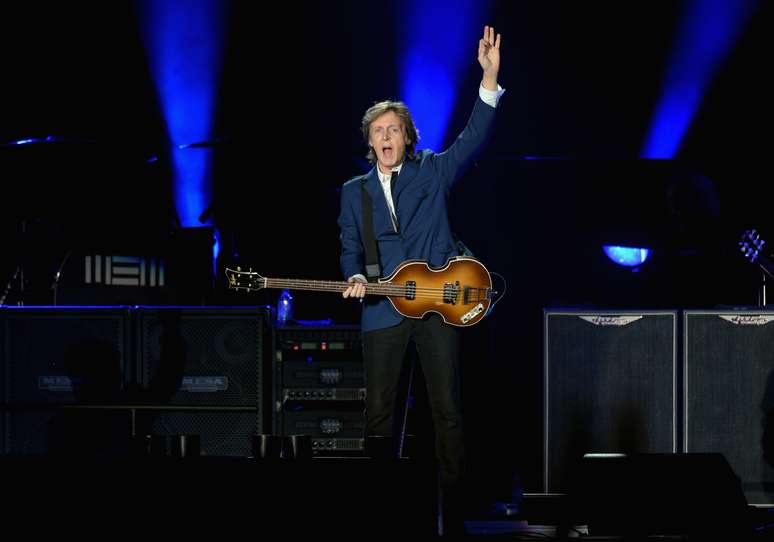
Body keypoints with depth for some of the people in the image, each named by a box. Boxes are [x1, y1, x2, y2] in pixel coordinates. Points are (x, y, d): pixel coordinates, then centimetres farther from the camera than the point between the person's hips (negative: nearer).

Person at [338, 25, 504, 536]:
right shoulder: (355, 191, 13)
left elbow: (474, 137, -5)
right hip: (383, 310, 2)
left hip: (438, 303, -2)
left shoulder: (433, 171, 6)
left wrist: (490, 78, -17)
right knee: (379, 410, 3)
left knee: (447, 407, -2)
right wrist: (356, 279, -12)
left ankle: (452, 496, 3)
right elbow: (351, 248, 11)